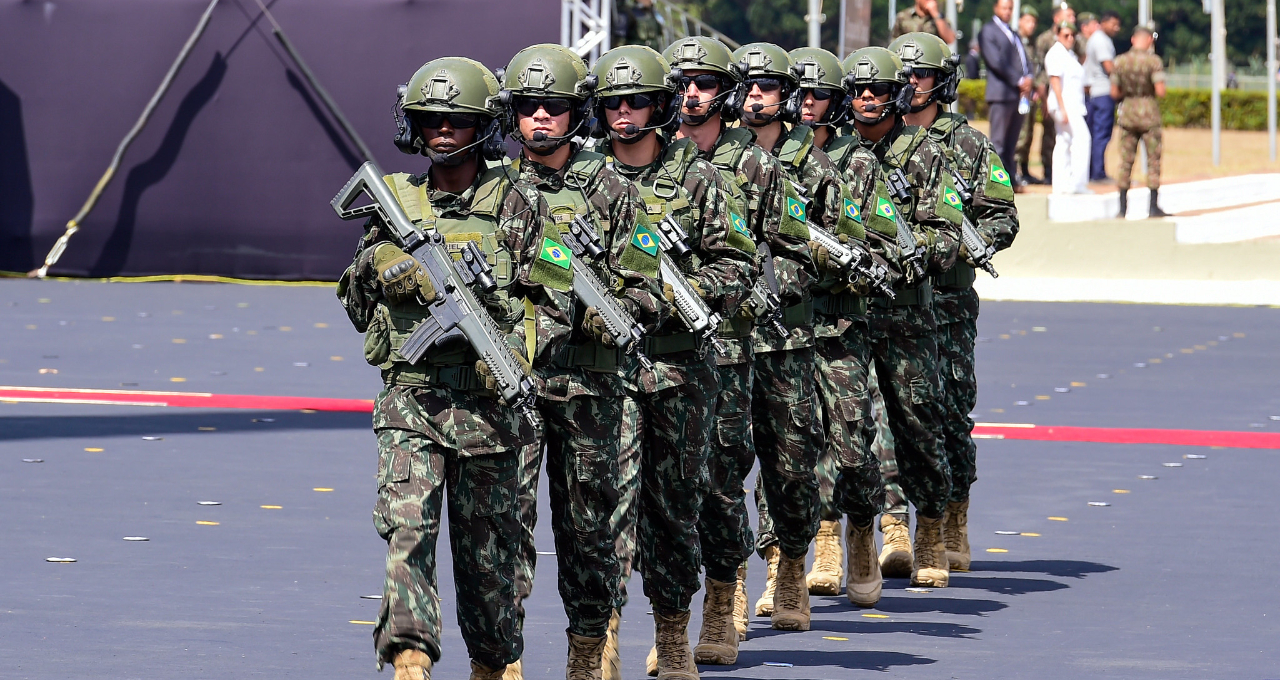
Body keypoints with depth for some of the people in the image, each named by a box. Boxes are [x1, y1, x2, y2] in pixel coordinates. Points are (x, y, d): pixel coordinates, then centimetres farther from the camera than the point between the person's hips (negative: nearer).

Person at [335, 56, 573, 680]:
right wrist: (372, 265, -2)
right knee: (406, 525, -15)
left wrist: (515, 353, -17)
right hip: (408, 399, 2)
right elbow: (358, 304, 19)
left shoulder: (517, 206, 1)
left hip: (486, 401, -2)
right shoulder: (396, 204, 10)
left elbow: (556, 304, -1)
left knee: (486, 546, 7)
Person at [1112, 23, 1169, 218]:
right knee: (1153, 160, 4)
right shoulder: (1153, 60, -10)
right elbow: (1160, 91, -15)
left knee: (1125, 161, 8)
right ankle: (1154, 206, 3)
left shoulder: (1120, 61, 3)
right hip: (1149, 113, -4)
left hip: (1127, 112, 4)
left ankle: (1123, 207, 8)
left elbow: (1114, 92, 4)